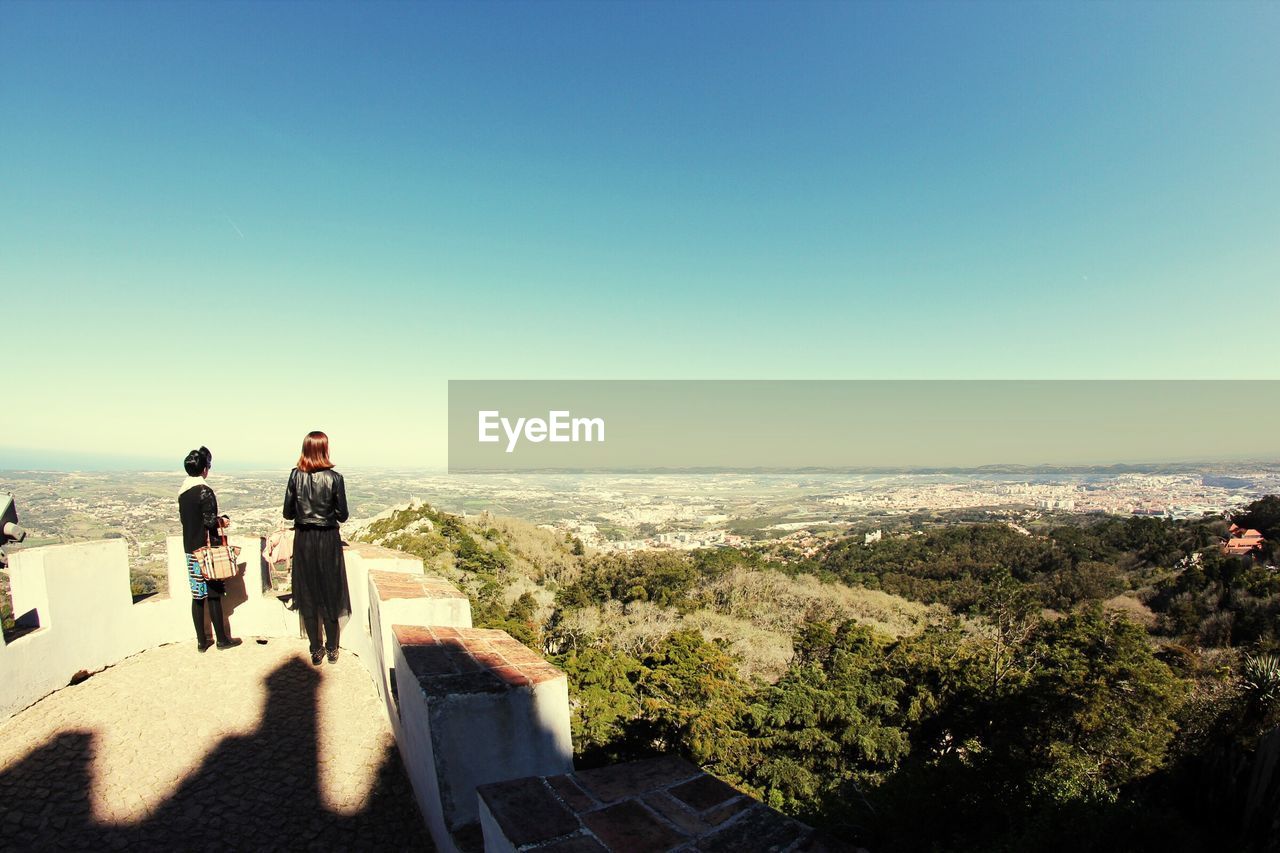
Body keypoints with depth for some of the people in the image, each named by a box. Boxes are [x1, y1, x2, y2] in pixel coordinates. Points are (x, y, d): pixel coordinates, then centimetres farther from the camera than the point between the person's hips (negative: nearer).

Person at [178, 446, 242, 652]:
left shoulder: (182, 491, 7)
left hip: (190, 548, 7)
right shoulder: (205, 491, -16)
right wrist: (223, 521, 0)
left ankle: (201, 641, 18)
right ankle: (222, 639, 12)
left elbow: (184, 518, 14)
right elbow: (210, 521, -20)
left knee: (198, 596, 11)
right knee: (214, 595, 2)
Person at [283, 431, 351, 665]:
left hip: (303, 540, 2)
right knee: (329, 594, 11)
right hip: (328, 540, -2)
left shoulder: (296, 476, -6)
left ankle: (316, 650, 22)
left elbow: (288, 513, -1)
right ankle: (331, 649, 22)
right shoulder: (334, 477, -13)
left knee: (308, 595, 13)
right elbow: (343, 516, -8)